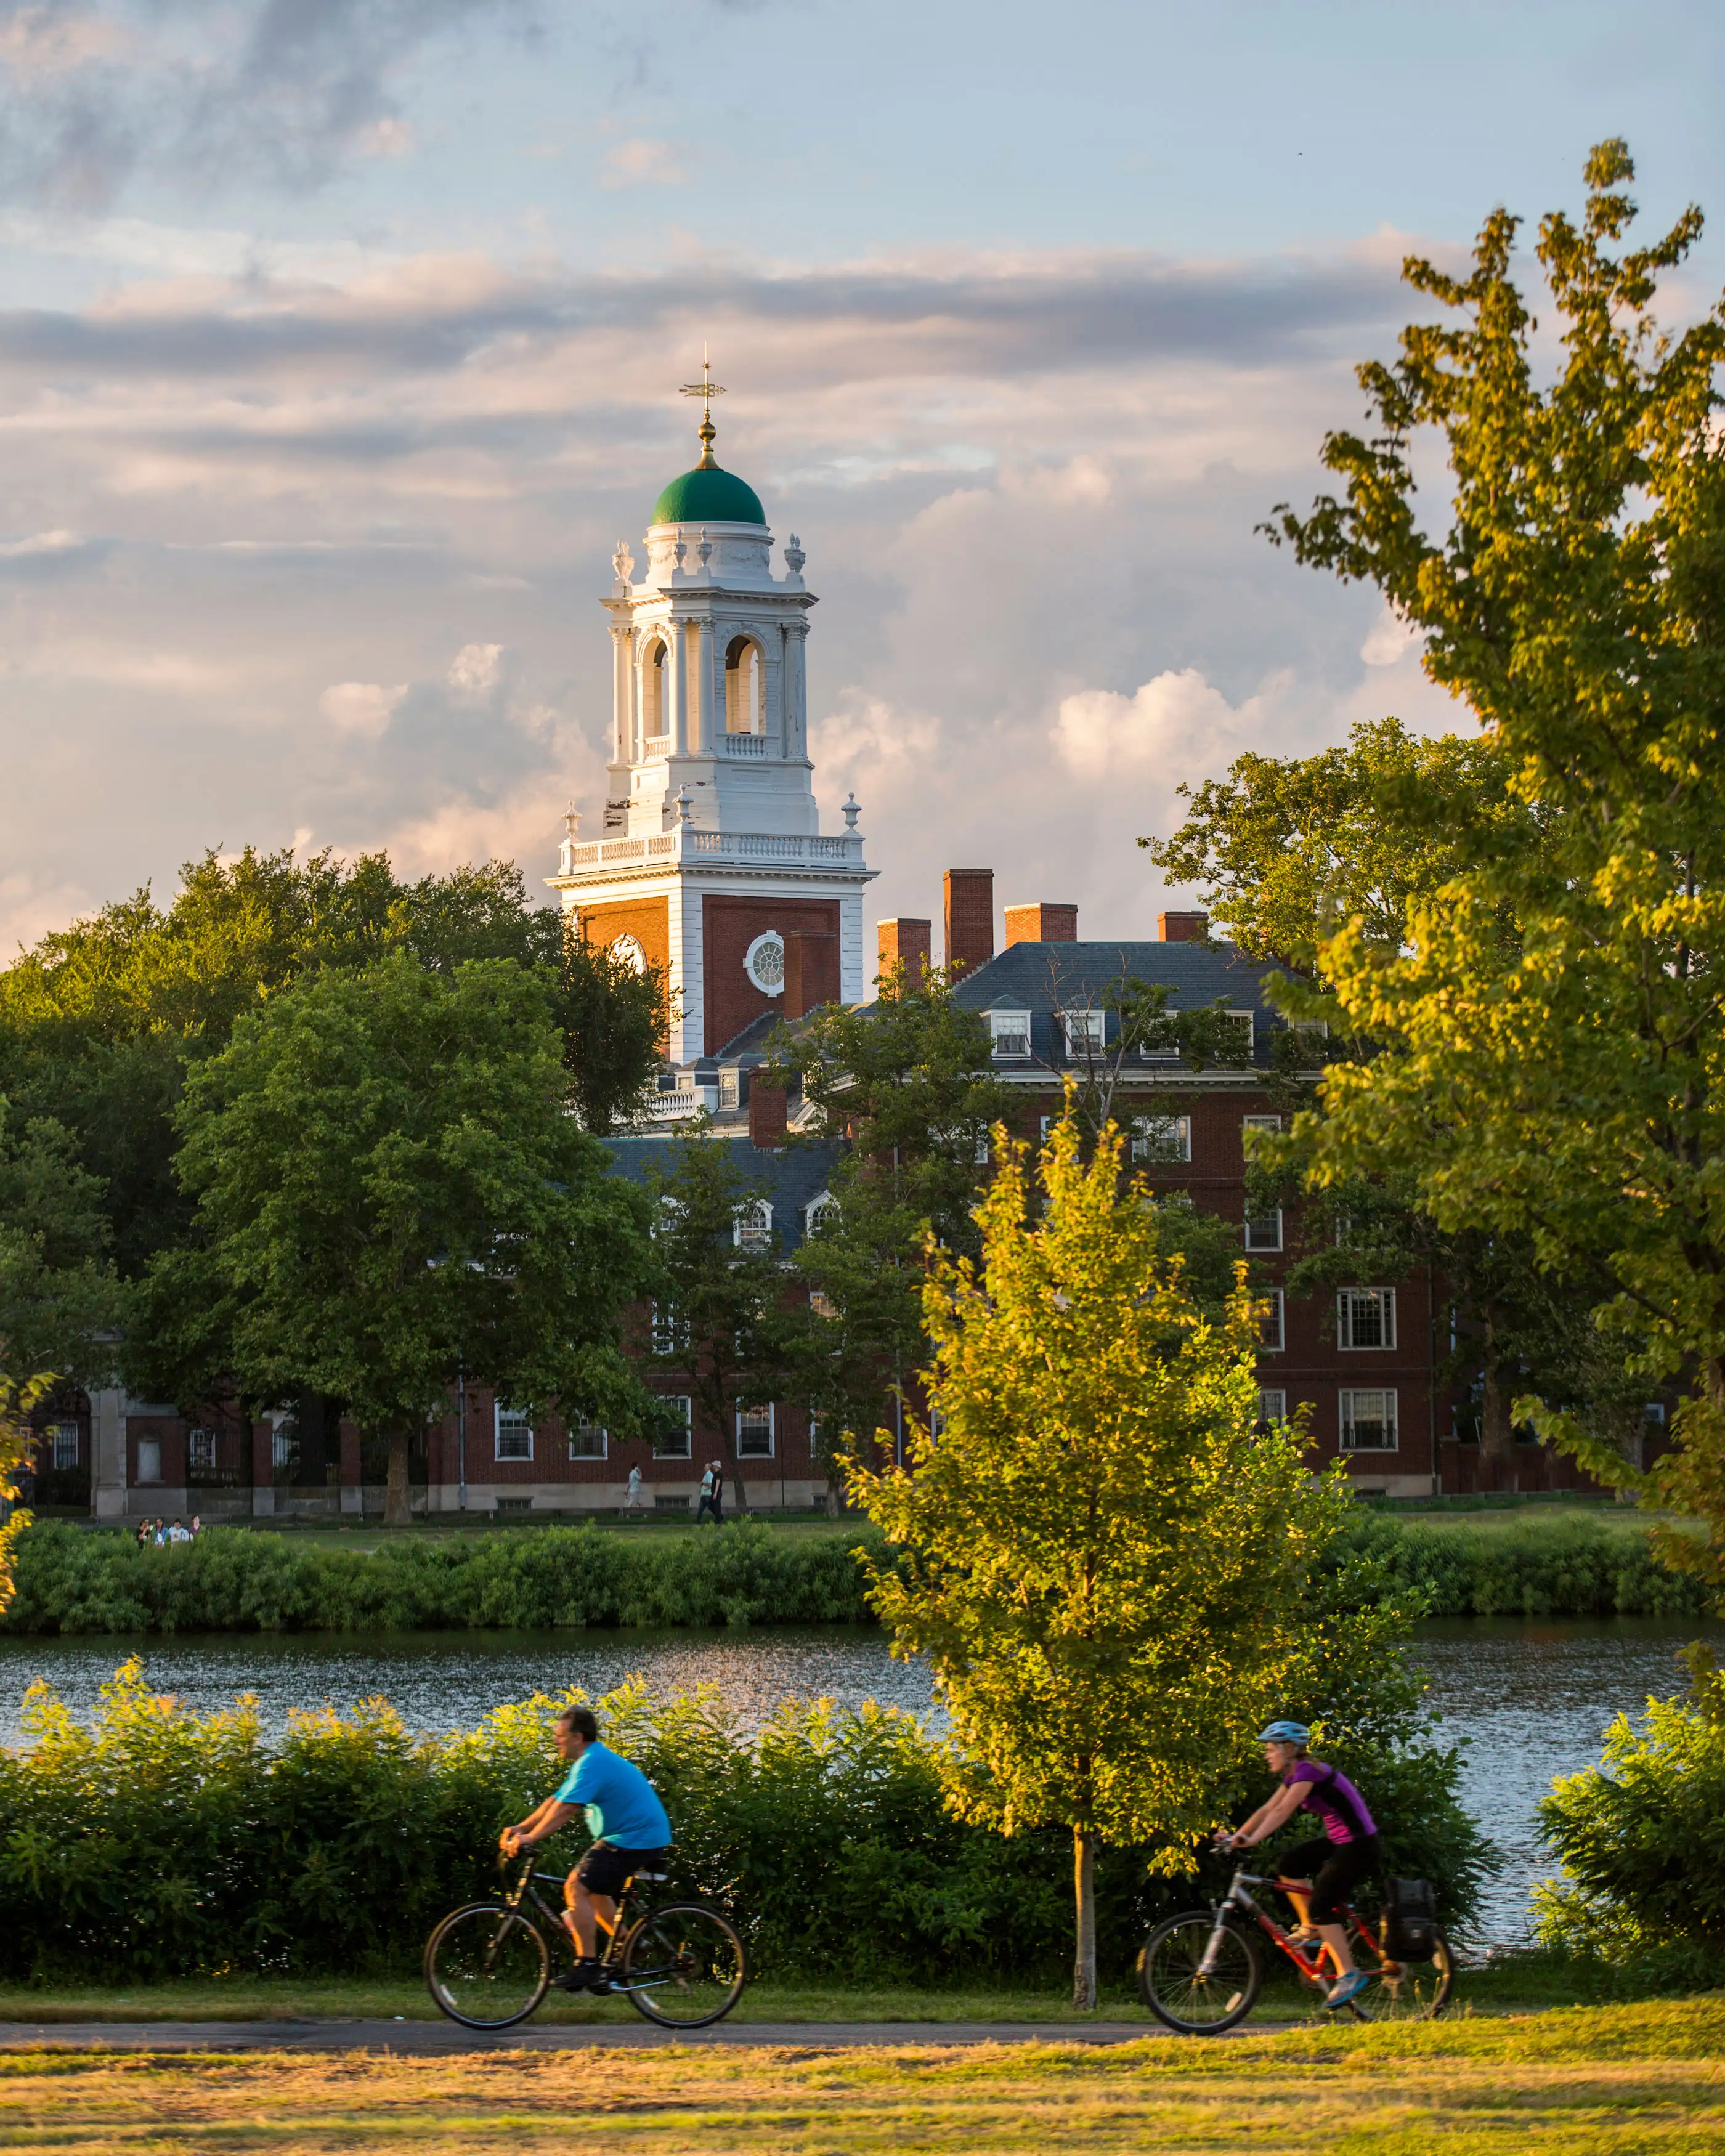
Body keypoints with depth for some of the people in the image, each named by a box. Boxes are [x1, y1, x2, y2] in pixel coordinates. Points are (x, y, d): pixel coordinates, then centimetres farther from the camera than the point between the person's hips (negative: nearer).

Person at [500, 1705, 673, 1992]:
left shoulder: (593, 1763, -17)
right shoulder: (592, 1760, 17)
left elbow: (564, 1809, -24)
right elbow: (555, 1802, 19)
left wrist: (531, 1838, -23)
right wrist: (521, 1828, 11)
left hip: (634, 1839, -11)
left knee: (578, 1888, -14)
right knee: (593, 1892, 21)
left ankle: (588, 1966, -15)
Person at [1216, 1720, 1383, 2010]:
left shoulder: (1308, 1771, -18)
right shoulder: (1293, 1775, 11)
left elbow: (1283, 1811, -29)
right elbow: (1268, 1809, 10)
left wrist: (1253, 1840, -38)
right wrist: (1235, 1836, 2)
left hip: (1360, 1847, -9)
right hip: (1338, 1842, 9)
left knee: (1321, 1905, -12)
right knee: (1287, 1863, 1)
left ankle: (1349, 1975, -7)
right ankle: (1311, 1927, 11)